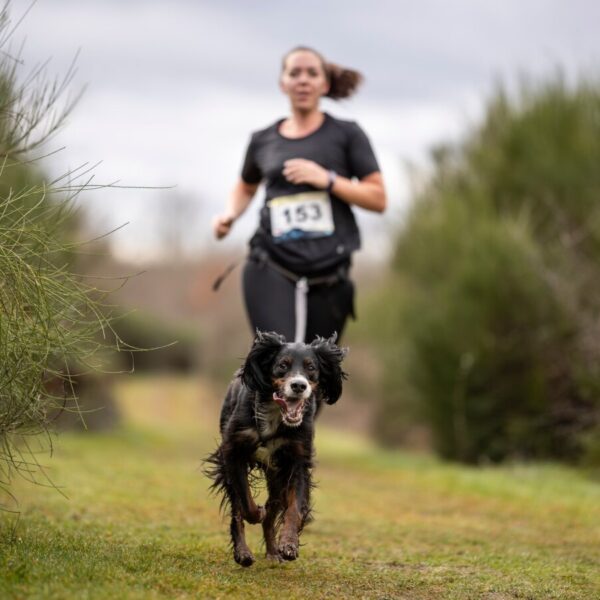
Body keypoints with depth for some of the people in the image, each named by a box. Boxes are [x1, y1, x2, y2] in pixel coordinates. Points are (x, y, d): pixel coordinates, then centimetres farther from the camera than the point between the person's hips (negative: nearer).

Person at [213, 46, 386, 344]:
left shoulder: (346, 134, 5)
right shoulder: (263, 140, 12)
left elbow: (378, 199, 0)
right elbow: (246, 187, 31)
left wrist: (327, 179, -12)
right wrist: (230, 215, 10)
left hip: (328, 276, 0)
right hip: (271, 269, 0)